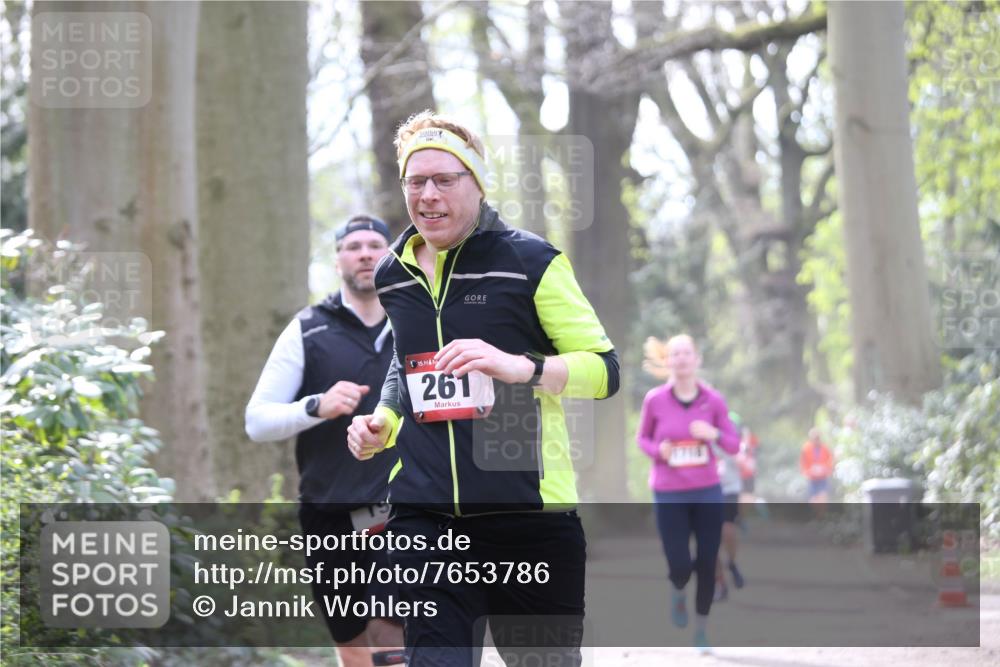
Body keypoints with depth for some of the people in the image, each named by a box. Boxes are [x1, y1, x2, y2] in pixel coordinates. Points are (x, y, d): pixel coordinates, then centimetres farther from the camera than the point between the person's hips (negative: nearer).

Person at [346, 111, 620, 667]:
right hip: (423, 516, 3)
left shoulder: (531, 262, -3)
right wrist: (381, 427, 10)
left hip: (527, 512, -3)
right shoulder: (392, 277, 13)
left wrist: (517, 366, -22)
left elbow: (605, 369, -6)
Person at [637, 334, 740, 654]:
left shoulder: (713, 400, -3)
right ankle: (678, 593, 32)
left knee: (707, 564, 3)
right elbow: (642, 438, 9)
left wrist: (714, 434, -19)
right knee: (680, 566, -7)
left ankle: (701, 631, 21)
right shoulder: (654, 400, -6)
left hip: (707, 493, 1)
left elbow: (734, 444, 2)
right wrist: (657, 450, -13)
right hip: (669, 495, -1)